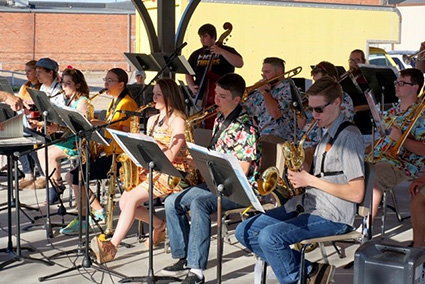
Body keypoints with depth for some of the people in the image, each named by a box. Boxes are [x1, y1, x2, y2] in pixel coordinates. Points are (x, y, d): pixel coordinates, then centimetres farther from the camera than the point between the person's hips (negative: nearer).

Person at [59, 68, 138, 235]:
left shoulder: (127, 103, -11)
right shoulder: (113, 103, 20)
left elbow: (127, 133, -20)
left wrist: (103, 124, -24)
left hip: (119, 157, -10)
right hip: (109, 153, 10)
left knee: (76, 176, -18)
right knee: (71, 175, 5)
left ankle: (82, 220, -5)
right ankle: (99, 211, 10)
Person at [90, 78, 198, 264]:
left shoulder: (178, 121, -8)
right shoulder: (152, 120, 17)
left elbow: (170, 156, -17)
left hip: (173, 174, -8)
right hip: (153, 171, 8)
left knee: (132, 198, -26)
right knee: (124, 202, -10)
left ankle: (112, 246, -28)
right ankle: (160, 226, 11)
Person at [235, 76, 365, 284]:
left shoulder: (349, 135, -13)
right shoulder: (324, 133, 15)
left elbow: (357, 193, -19)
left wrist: (311, 180, -16)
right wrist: (300, 176, 2)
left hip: (333, 218, -10)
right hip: (307, 207, 10)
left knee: (270, 236, -29)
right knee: (245, 231, -1)